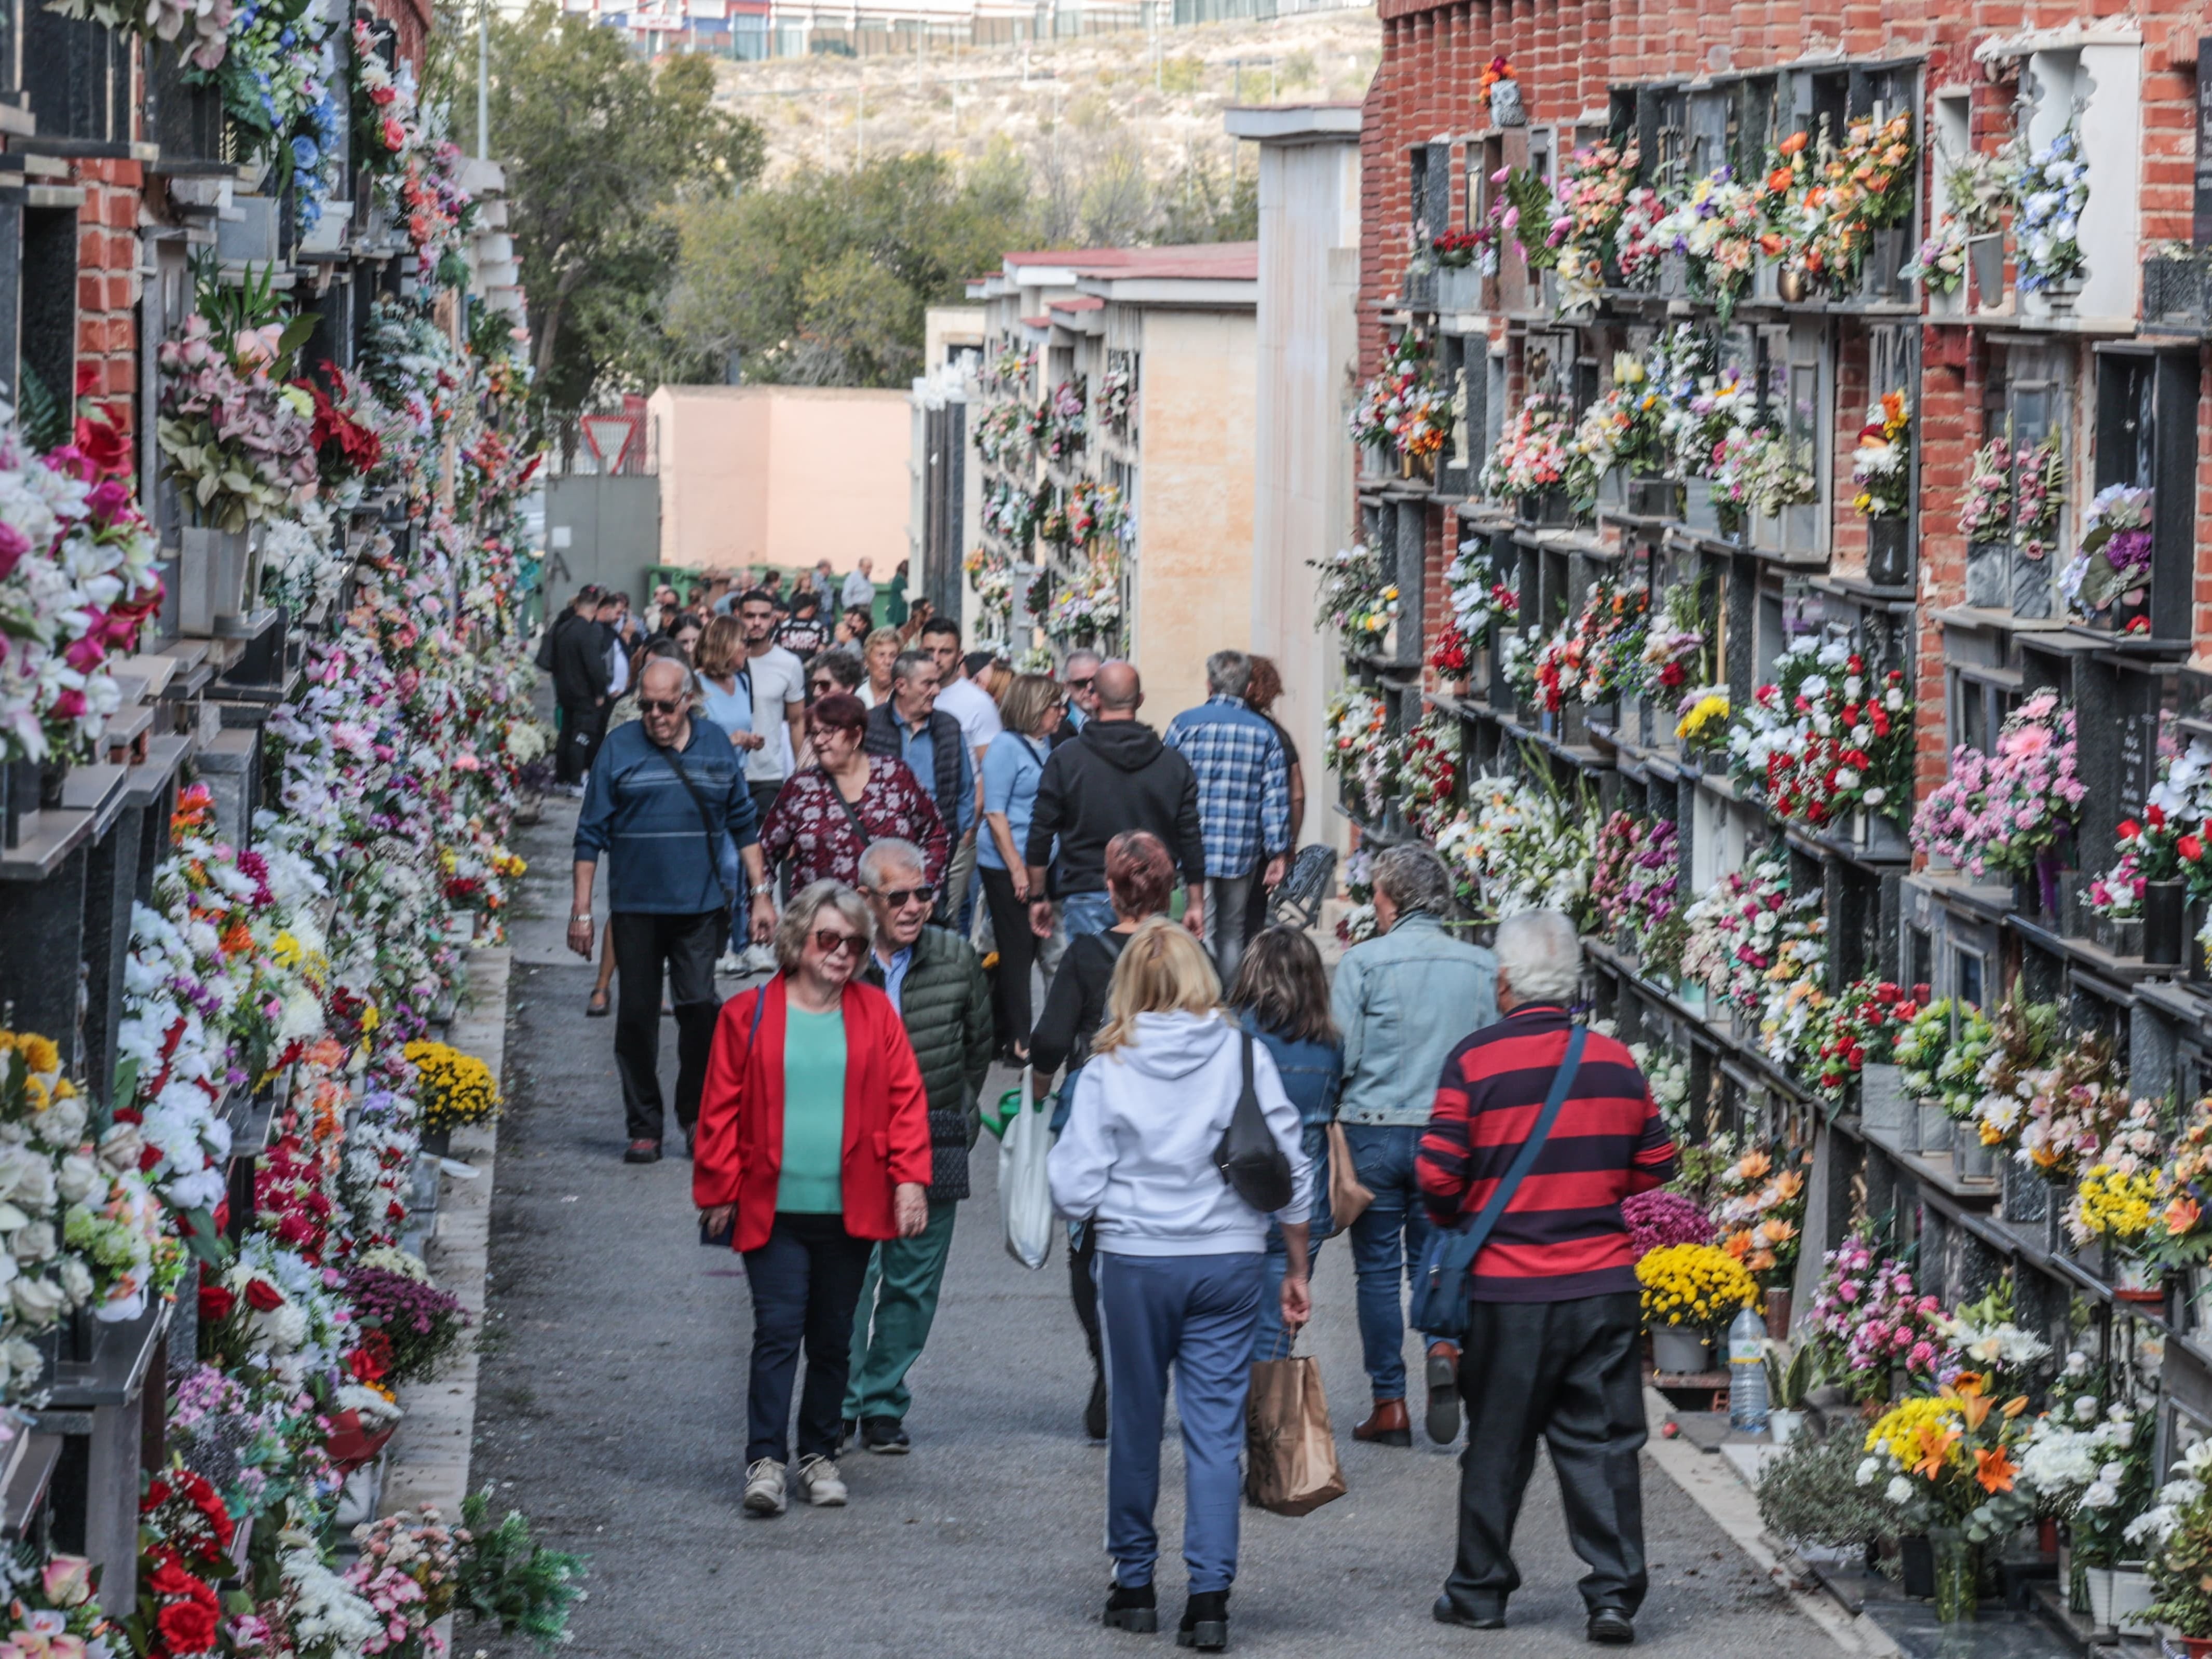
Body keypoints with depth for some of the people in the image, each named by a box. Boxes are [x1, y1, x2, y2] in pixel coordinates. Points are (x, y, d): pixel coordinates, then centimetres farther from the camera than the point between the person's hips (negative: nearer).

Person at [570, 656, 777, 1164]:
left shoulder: (716, 744, 7)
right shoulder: (619, 747, 2)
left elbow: (743, 825, 14)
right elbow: (592, 834, 3)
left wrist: (761, 894, 10)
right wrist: (581, 909, -1)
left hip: (702, 906, 0)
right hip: (635, 906, 0)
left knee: (699, 1005, -8)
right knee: (637, 1016, 3)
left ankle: (697, 1115, 10)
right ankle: (644, 1128, 12)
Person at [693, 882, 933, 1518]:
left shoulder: (876, 1014, 7)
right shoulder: (748, 1015, 0)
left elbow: (906, 1099, 6)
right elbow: (721, 1109, 2)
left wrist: (909, 1179, -3)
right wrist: (719, 1191, -1)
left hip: (851, 1211, 3)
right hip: (773, 1208, -2)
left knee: (833, 1340, 10)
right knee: (778, 1331, -11)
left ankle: (819, 1456, 21)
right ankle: (765, 1460, -11)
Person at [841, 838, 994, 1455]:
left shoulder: (957, 958, 2)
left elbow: (978, 1045, 17)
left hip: (935, 1144, 3)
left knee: (913, 1283, 6)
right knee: (851, 1273, -8)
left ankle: (883, 1404, 17)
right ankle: (841, 1404, 5)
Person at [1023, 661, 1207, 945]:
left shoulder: (1065, 759, -2)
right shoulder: (1173, 763, 4)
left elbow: (1041, 834, 1)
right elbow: (1191, 839, 6)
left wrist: (1037, 897, 11)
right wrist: (1196, 904, 14)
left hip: (1086, 897, -2)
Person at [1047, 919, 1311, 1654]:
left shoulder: (1109, 1069, -6)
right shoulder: (1244, 1055, -2)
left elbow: (1076, 1192, -7)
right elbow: (1292, 1172, 0)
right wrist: (1296, 1271, 9)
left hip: (1135, 1262, -1)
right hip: (1231, 1261, 1)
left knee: (1135, 1426, 13)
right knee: (1216, 1430, 3)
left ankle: (1134, 1585, 23)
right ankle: (1209, 1596, -3)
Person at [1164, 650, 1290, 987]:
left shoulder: (1184, 724, -1)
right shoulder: (1265, 733, 4)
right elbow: (1276, 798, 1)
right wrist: (1278, 853, 6)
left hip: (1194, 849, -2)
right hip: (1243, 853, 2)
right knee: (1232, 933, 14)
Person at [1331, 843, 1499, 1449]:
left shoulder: (1363, 962, -9)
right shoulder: (1481, 967, 1)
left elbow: (1339, 1056, -9)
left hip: (1373, 1131, -3)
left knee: (1378, 1269, 7)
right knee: (1432, 1258, 15)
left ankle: (1389, 1404, 7)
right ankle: (1443, 1344, -14)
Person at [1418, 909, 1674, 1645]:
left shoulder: (1475, 1060, -9)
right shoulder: (1616, 1062, 2)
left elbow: (1440, 1175, -10)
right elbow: (1655, 1166, 8)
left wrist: (1452, 1221, 11)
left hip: (1508, 1287, -2)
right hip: (1604, 1282, 2)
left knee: (1497, 1445, 10)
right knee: (1602, 1443, 6)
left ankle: (1479, 1590, 19)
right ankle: (1614, 1593, 1)